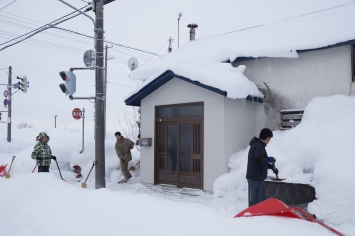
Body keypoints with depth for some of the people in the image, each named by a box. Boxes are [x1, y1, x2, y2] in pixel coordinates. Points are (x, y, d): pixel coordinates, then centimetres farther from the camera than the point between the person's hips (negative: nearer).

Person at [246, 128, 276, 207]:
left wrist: (272, 167, 31)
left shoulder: (258, 145, 18)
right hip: (255, 177, -11)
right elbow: (259, 159, -29)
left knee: (261, 199, 18)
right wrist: (269, 159, -12)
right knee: (255, 200, -7)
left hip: (256, 177, 11)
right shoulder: (258, 146, -15)